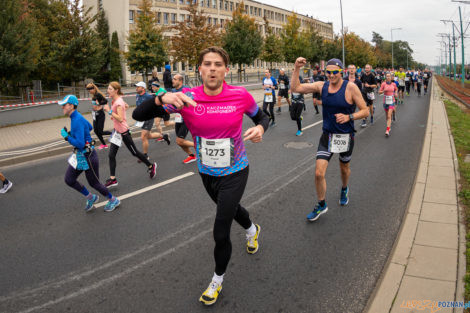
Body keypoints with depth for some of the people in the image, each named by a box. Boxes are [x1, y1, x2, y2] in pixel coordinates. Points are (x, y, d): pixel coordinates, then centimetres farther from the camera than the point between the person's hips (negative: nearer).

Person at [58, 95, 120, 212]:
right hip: (79, 155, 9)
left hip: (87, 156, -9)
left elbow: (80, 144, -30)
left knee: (94, 183, 5)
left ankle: (113, 200, 26)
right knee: (69, 180, 10)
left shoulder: (77, 121, -24)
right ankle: (91, 198, 27)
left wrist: (66, 136, -20)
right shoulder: (76, 117, 5)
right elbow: (90, 127, 25)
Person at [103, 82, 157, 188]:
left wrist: (109, 111, -28)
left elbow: (120, 119, -29)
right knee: (111, 155, 3)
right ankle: (112, 179, 6)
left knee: (134, 152, 5)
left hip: (123, 131, -9)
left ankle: (151, 166, 26)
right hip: (117, 131, 9)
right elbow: (126, 106, 25)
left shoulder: (118, 102, -21)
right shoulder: (116, 100, 6)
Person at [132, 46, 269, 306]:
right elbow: (138, 115, -23)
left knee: (220, 233, -4)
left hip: (234, 173, -3)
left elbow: (261, 116, 4)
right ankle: (252, 229, 66)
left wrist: (260, 128, -21)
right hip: (206, 173, 3)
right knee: (230, 207, 29)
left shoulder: (240, 96, -18)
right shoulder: (186, 97, -18)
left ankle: (218, 279, 26)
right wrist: (161, 99, -44)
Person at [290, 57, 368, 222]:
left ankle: (344, 189, 55)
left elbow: (365, 111, -11)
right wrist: (296, 68, -14)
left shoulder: (350, 88, -13)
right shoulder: (322, 86, -2)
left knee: (344, 168, 21)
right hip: (327, 136, 2)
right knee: (318, 173, -7)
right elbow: (295, 88, -3)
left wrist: (349, 117, -27)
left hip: (346, 136, -2)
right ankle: (321, 205, 15)